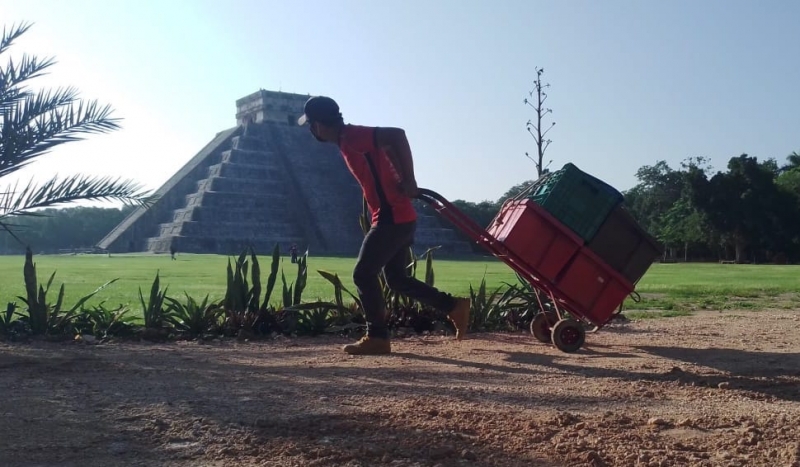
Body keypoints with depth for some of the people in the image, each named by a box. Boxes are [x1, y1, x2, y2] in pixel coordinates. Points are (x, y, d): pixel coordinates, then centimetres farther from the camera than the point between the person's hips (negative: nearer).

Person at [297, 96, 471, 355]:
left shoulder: (352, 137, -14)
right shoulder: (349, 140, 16)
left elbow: (397, 135, -27)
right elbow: (389, 148, 21)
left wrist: (409, 181, -25)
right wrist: (403, 183, 11)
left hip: (392, 218, -10)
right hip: (397, 217, 10)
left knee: (363, 275, -4)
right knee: (396, 279, 16)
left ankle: (377, 337, 3)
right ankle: (454, 307, 19)